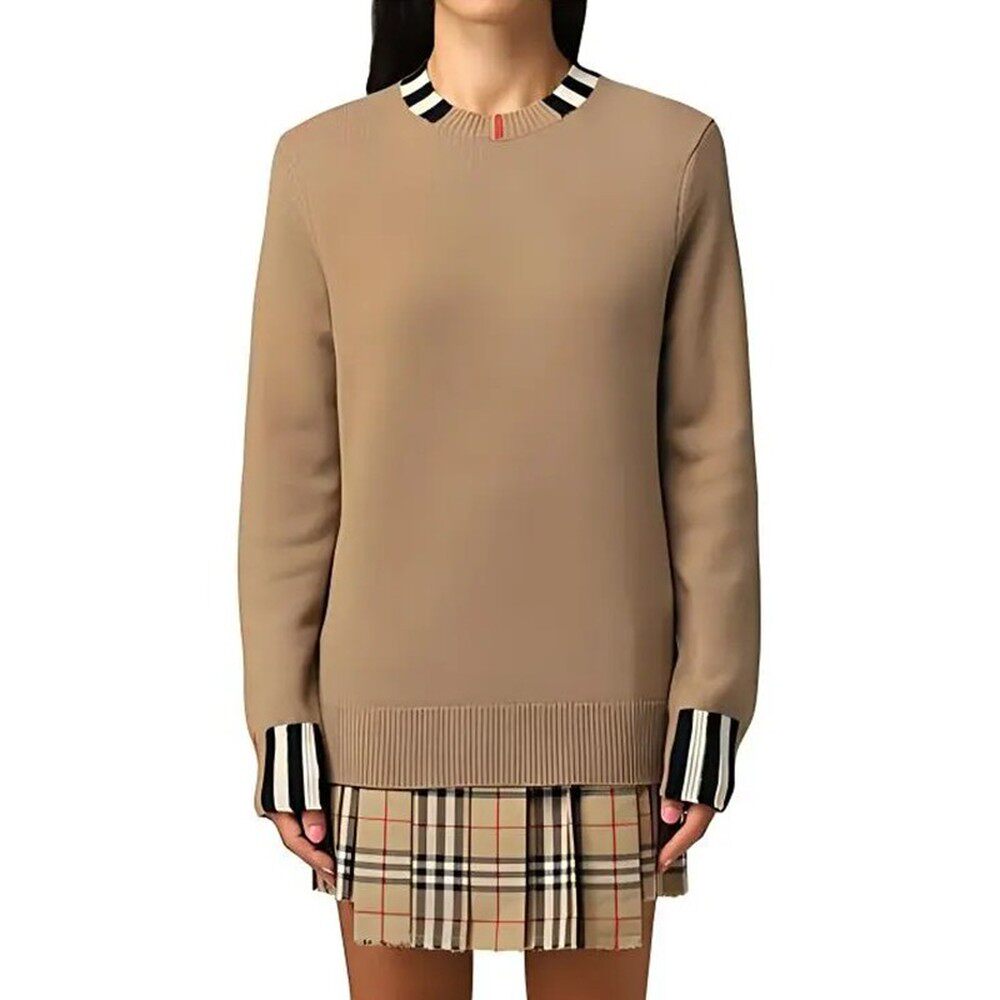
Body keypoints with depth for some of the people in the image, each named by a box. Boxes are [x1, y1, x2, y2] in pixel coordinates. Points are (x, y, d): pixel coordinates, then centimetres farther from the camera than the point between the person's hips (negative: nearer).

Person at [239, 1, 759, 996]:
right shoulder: (321, 161, 0)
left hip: (600, 710, 0)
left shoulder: (673, 150, -1)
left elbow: (710, 448, -1)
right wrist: (281, 716, -2)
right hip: (389, 711, 1)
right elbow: (291, 457, 1)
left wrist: (710, 704, -4)